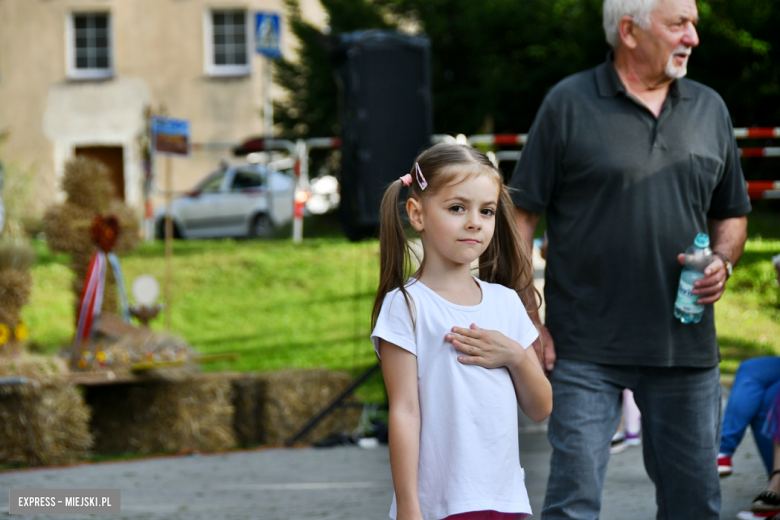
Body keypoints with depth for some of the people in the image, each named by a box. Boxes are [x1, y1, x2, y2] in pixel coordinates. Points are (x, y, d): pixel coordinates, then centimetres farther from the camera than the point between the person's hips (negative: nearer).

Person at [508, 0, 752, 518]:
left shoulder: (710, 108, 11)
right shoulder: (569, 105, -2)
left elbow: (732, 214, 20)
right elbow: (520, 217, -1)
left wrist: (723, 262, -2)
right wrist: (528, 319, -8)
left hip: (687, 348, 4)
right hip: (587, 349, -4)